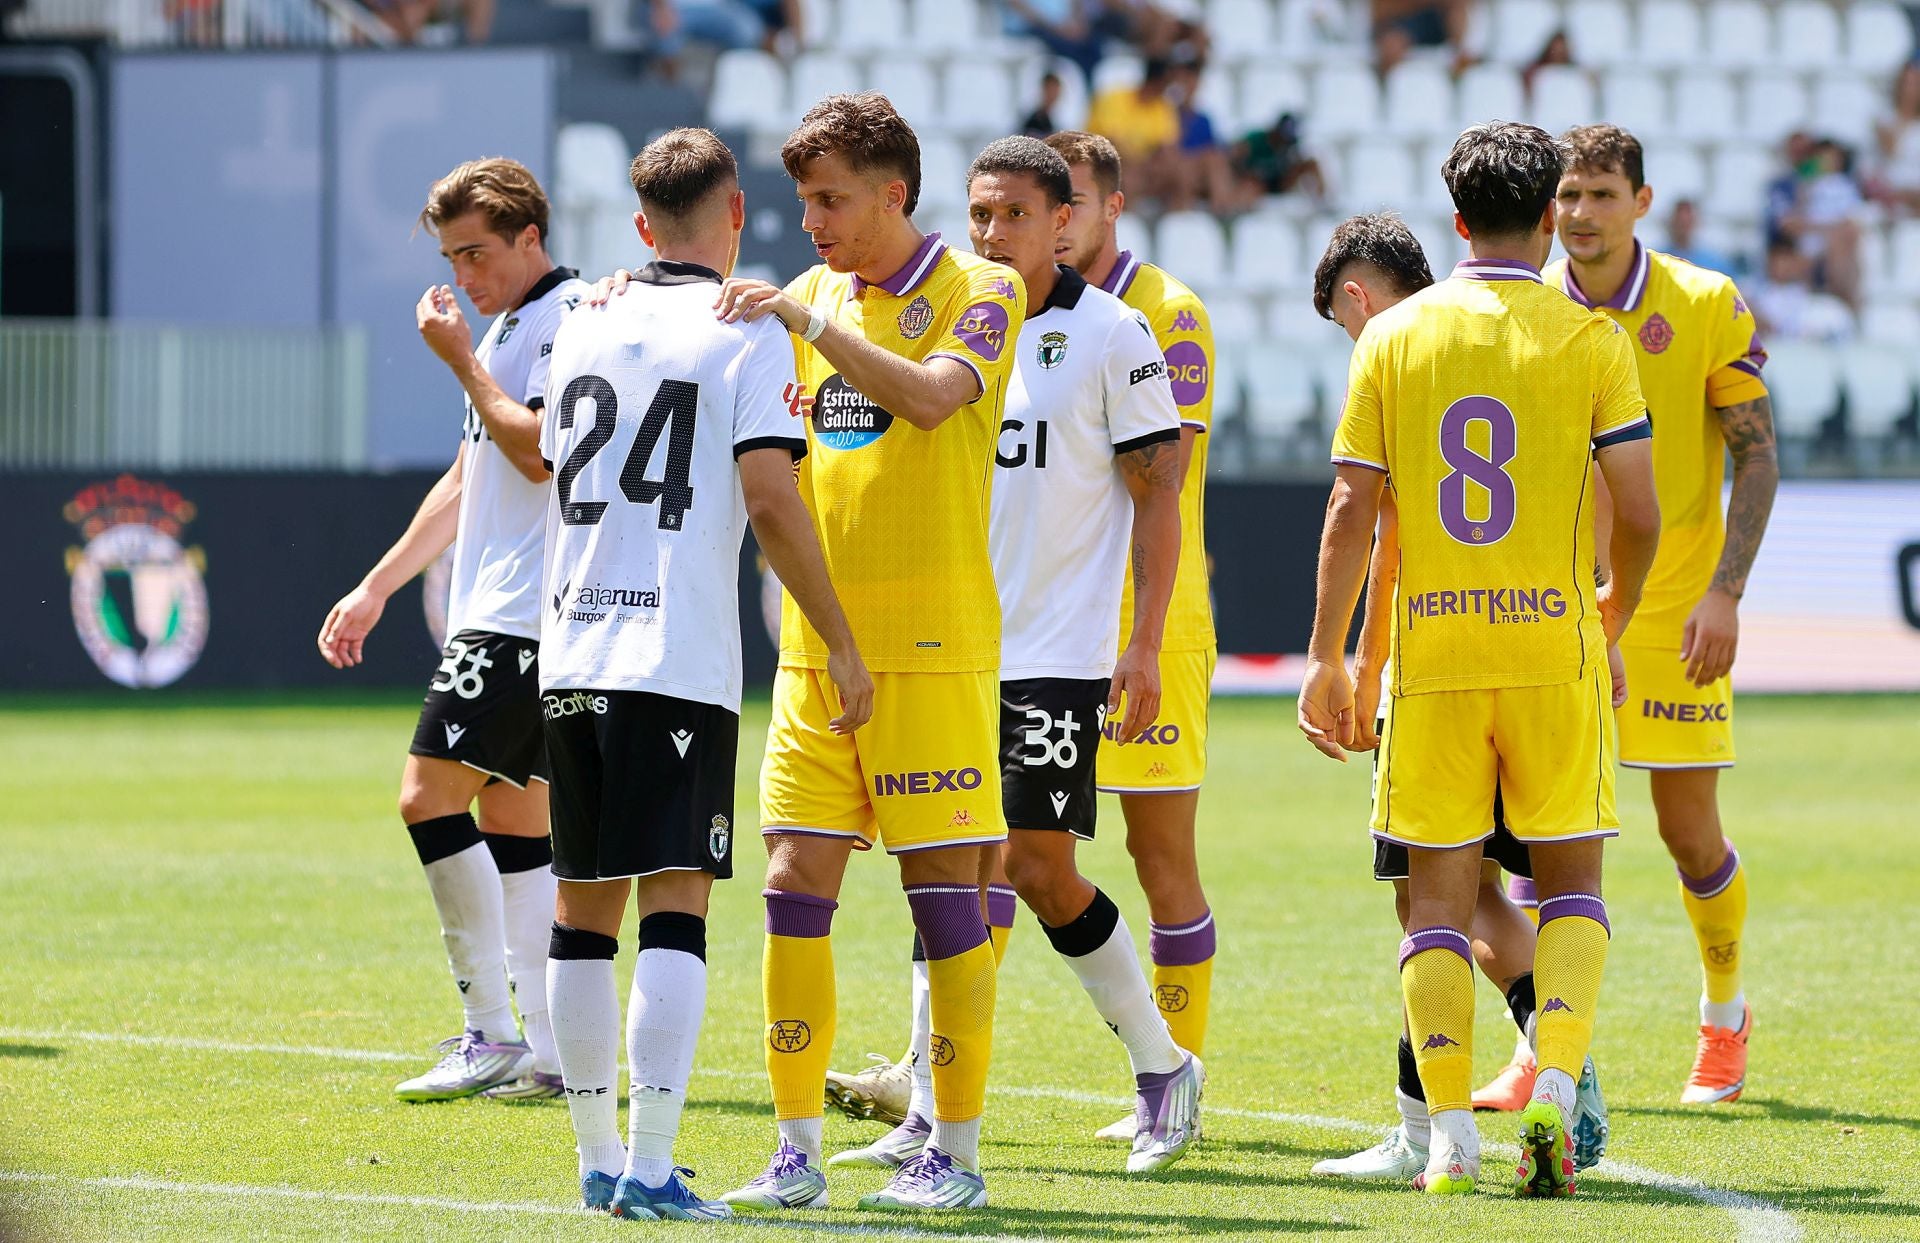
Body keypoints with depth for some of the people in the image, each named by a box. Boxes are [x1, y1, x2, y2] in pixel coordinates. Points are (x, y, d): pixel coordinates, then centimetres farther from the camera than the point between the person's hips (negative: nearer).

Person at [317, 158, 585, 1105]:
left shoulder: (570, 319, -11)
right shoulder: (507, 329, 20)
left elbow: (540, 452, -22)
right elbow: (469, 476, 27)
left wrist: (462, 361, -14)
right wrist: (376, 588, 27)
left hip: (525, 617, -10)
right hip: (496, 611, 10)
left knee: (430, 797, -13)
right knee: (513, 822, 8)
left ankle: (492, 1037, -11)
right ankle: (549, 1053, 6)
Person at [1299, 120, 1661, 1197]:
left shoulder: (1393, 338, 3)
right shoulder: (1591, 340, -2)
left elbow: (1351, 511, 1)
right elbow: (1640, 515, -3)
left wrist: (1327, 658, 7)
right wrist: (1610, 622, 16)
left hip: (1430, 653, 1)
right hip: (1555, 647, -1)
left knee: (1439, 894, 7)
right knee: (1571, 878, 12)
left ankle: (1451, 1135, 0)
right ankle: (1556, 1086, -8)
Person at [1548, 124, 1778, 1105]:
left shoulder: (1707, 307, -5)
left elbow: (1757, 454, -3)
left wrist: (1724, 592, -13)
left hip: (1673, 610, -1)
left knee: (1690, 833, 3)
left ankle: (1724, 1014, 27)